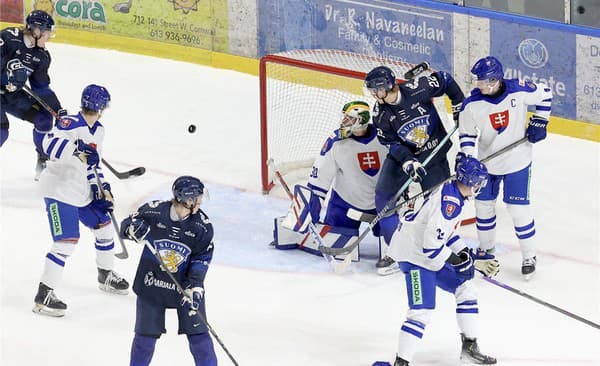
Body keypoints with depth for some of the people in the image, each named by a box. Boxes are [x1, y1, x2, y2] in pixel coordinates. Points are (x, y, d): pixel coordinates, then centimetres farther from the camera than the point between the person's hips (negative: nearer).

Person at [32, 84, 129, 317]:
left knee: (104, 226, 20)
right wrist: (77, 149, -47)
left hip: (82, 192, 9)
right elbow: (49, 144, -37)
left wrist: (101, 188, 9)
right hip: (59, 191, -9)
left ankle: (106, 276, 43)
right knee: (66, 242, -17)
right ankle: (44, 296, -13)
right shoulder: (71, 125, -21)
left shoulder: (98, 131, 9)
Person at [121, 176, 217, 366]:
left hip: (185, 284, 1)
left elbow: (201, 259, -6)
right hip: (151, 282, -1)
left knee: (197, 333, 0)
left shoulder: (203, 226, -12)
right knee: (146, 334, 7)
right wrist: (133, 229, -26)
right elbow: (125, 226, -2)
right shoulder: (153, 211, -16)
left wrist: (194, 287, -17)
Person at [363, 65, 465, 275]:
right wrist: (408, 162, -26)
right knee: (384, 195, -11)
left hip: (435, 152, -2)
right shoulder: (380, 114, -13)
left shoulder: (417, 89, -22)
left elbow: (445, 80, -6)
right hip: (402, 155, 2)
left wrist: (460, 107, -2)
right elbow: (391, 144, -11)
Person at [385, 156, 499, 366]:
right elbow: (432, 240, -27)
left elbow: (449, 234, 22)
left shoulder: (453, 196, 11)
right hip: (414, 255, -11)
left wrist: (475, 262, 20)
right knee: (422, 310, -17)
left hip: (429, 255, 11)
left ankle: (469, 347, 26)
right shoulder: (450, 200, -23)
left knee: (465, 288, 17)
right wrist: (457, 261, -17)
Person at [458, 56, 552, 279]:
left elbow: (544, 95, -2)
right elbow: (467, 134, -6)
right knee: (483, 204, 14)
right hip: (487, 162, 2)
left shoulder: (519, 91, -22)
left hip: (517, 161, -2)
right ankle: (486, 247, 36)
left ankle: (529, 256, 15)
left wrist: (539, 123, -6)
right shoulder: (472, 104, -18)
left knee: (518, 208, -1)